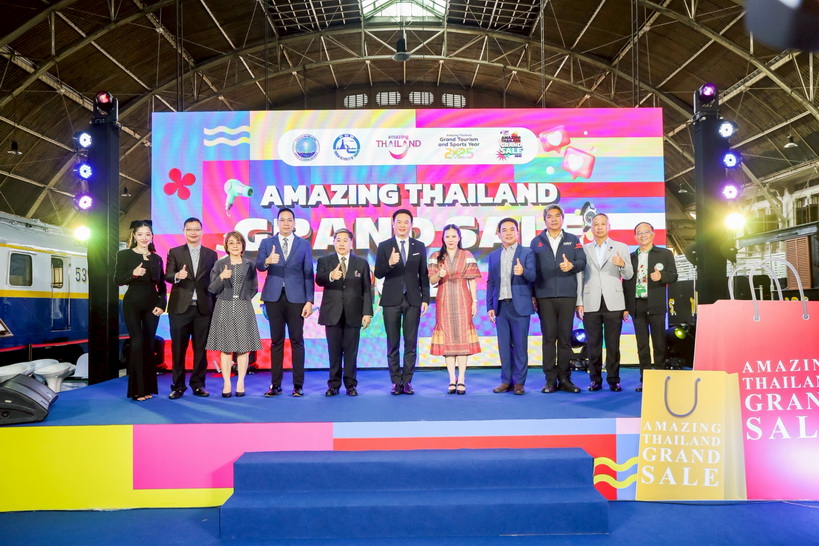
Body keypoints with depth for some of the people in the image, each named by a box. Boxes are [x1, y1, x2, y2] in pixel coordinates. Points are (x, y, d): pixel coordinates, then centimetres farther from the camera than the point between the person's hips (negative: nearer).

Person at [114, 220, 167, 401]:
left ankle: (148, 387, 14)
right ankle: (136, 389, -1)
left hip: (152, 304, 3)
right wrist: (133, 273, -24)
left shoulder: (156, 258, 10)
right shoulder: (124, 255, 1)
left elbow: (161, 284, 11)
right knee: (138, 343, -9)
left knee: (149, 344, 6)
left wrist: (162, 304, -1)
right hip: (132, 304, -3)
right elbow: (117, 280, -6)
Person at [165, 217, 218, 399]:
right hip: (180, 307, -1)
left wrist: (214, 306, 5)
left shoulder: (211, 254, 11)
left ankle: (198, 385, 14)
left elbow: (213, 280, 10)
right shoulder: (174, 252, 8)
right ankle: (178, 386, 12)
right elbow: (167, 276, -3)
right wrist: (177, 276, -26)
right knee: (178, 348, 3)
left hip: (203, 308, 1)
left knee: (201, 348, 5)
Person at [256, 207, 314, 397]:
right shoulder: (267, 243, 7)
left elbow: (308, 274, 3)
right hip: (274, 297, 1)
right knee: (276, 341, 6)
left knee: (297, 341, 2)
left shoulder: (304, 244, 6)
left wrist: (309, 301, -4)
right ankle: (275, 384, 12)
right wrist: (267, 261, -31)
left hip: (296, 298, -1)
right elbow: (258, 266, -7)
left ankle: (298, 385, 8)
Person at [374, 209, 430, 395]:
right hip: (392, 299, -1)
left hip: (413, 299, 1)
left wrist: (425, 298, 2)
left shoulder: (419, 246, 8)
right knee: (393, 343, 4)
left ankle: (407, 381, 11)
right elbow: (378, 274, -3)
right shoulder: (384, 246, 3)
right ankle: (396, 382, 11)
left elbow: (423, 275, 8)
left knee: (411, 342, 3)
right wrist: (390, 263, -23)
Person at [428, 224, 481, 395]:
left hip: (462, 300, -1)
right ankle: (452, 379, 4)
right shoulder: (436, 257, 8)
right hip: (444, 301, 1)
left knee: (463, 336, -3)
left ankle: (461, 379, 1)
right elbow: (431, 280, 4)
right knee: (447, 337, -1)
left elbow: (472, 281, 4)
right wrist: (439, 274, -18)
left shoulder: (467, 256, 6)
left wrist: (474, 301, -3)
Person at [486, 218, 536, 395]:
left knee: (520, 345, 0)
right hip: (501, 306, 4)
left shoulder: (527, 253, 2)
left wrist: (523, 271, -33)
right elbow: (490, 283, 13)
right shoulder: (494, 256, 13)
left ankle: (519, 382, 9)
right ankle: (506, 380, 16)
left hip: (519, 306, -3)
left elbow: (532, 276, -11)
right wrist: (489, 306, 7)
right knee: (504, 346, 7)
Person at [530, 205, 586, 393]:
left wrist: (572, 265, -21)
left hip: (567, 295, 1)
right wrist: (532, 295, 2)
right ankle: (550, 379, 4)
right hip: (545, 296, 0)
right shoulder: (536, 242, 11)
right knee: (549, 337, 0)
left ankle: (564, 378, 8)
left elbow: (582, 261, 2)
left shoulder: (573, 240, 12)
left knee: (565, 337, 2)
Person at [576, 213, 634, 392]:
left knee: (613, 344, 1)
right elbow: (580, 277, 6)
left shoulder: (621, 248, 10)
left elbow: (628, 276, 7)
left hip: (613, 303, 0)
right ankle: (595, 380, 11)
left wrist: (623, 264, -15)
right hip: (591, 304, 1)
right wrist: (579, 302, 0)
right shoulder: (584, 249, 10)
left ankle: (613, 380, 10)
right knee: (593, 344, 3)